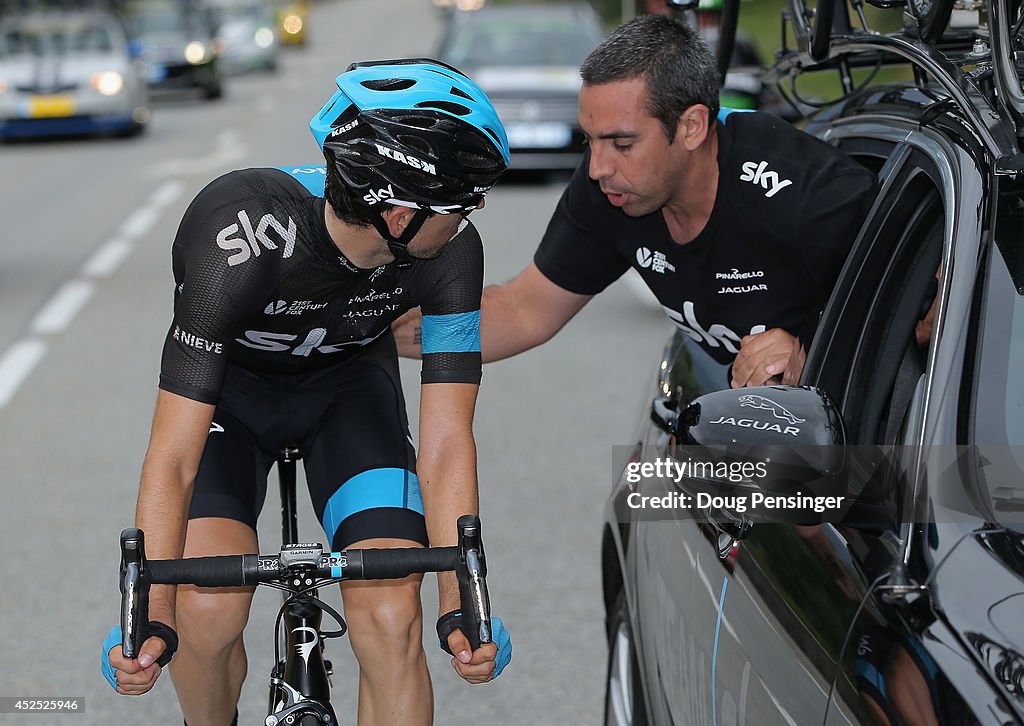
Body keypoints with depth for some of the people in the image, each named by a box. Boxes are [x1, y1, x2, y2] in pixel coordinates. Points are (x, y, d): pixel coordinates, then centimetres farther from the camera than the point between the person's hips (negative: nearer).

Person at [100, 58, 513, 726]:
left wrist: (461, 608, -34)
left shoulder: (452, 249, -28)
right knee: (210, 609, -24)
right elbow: (173, 457, -38)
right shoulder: (240, 239, -39)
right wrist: (151, 622, -43)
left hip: (348, 383, 2)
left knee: (392, 620, -19)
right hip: (229, 383, -2)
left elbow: (446, 444, -25)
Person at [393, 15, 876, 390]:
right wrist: (378, 330, -12)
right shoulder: (605, 186, -11)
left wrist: (809, 356, -38)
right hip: (748, 387, 6)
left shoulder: (806, 192, -31)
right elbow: (527, 311, -1)